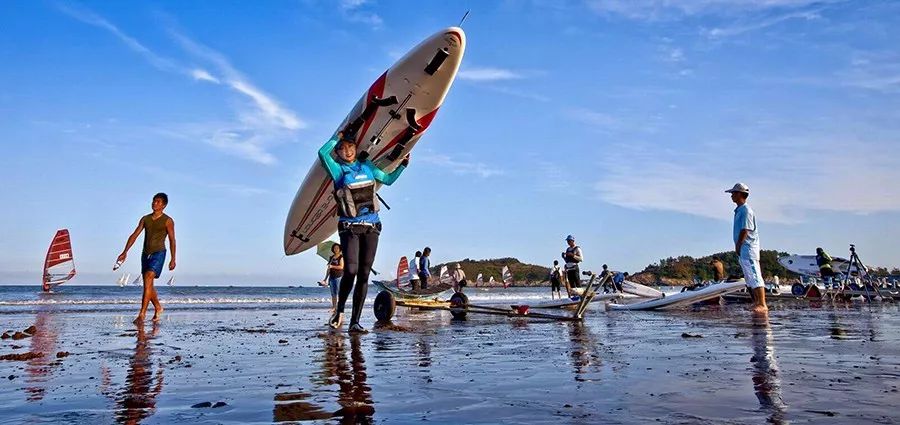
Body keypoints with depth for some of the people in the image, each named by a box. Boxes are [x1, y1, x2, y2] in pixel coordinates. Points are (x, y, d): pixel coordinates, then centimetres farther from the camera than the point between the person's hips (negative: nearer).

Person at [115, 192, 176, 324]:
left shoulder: (168, 221, -2)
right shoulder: (145, 219, 11)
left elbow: (172, 240, -2)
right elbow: (134, 235, 8)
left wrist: (173, 259, -6)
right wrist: (125, 252, -1)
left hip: (158, 253, -6)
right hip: (145, 253, 6)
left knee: (148, 279, -21)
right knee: (148, 285, 12)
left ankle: (142, 314, -22)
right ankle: (158, 308, 32)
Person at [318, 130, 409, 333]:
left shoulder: (367, 166, 14)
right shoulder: (338, 170, 2)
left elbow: (388, 179, 27)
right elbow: (323, 153, -16)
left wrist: (403, 165, 19)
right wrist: (338, 137, -3)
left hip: (371, 227, 4)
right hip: (349, 227, -3)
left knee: (364, 274, -1)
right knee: (350, 270, -16)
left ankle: (355, 321, 4)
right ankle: (339, 311, 10)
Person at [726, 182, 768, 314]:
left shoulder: (746, 210, -13)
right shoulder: (739, 210, 17)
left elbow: (745, 230, -18)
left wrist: (738, 246, -14)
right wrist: (737, 247, 14)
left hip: (748, 248, -11)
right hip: (742, 250, 11)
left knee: (754, 277, -10)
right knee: (749, 278, 14)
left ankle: (762, 305, -9)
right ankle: (756, 302, 21)